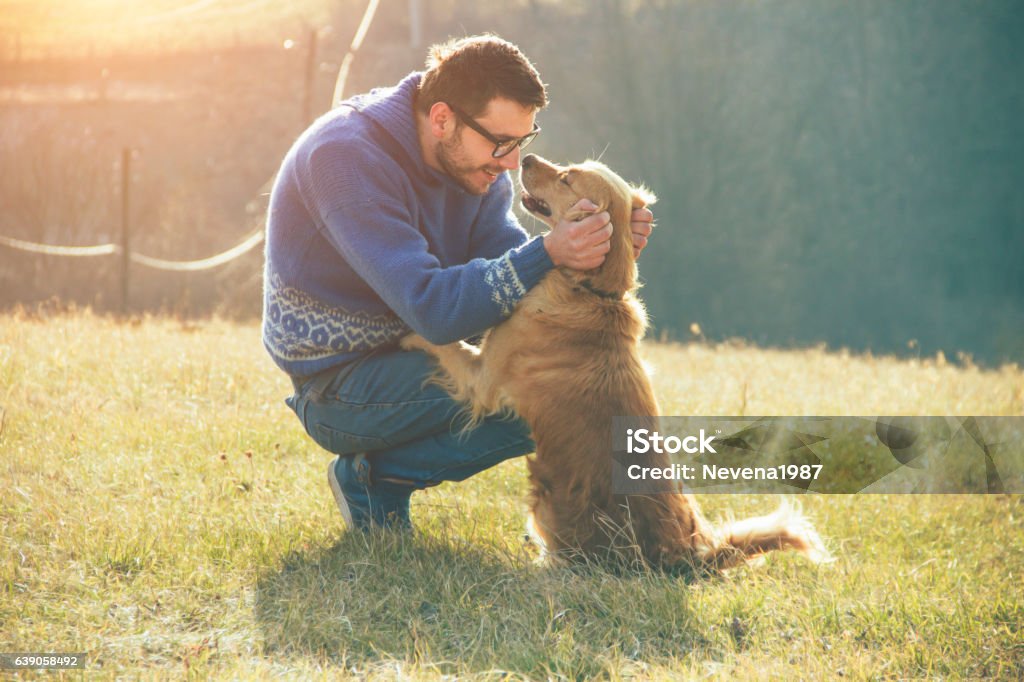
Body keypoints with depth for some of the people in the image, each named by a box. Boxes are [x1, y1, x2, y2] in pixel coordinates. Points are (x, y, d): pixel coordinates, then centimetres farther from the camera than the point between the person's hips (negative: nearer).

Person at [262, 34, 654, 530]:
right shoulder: (345, 156, -26)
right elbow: (431, 308, -32)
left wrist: (598, 246, -22)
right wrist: (546, 256, -40)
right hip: (337, 386, -9)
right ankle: (375, 478, -4)